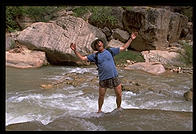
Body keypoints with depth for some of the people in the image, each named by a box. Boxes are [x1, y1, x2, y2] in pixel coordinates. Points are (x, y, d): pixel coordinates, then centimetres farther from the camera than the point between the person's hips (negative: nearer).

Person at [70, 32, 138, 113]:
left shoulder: (110, 51, 5)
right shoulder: (95, 56, 4)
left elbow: (123, 48, 11)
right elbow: (82, 58, 3)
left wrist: (131, 39, 6)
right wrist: (75, 50, -9)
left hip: (114, 77, 1)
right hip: (103, 79, 0)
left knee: (119, 95, 3)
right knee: (101, 96, 8)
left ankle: (118, 108, 27)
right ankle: (99, 110, 30)